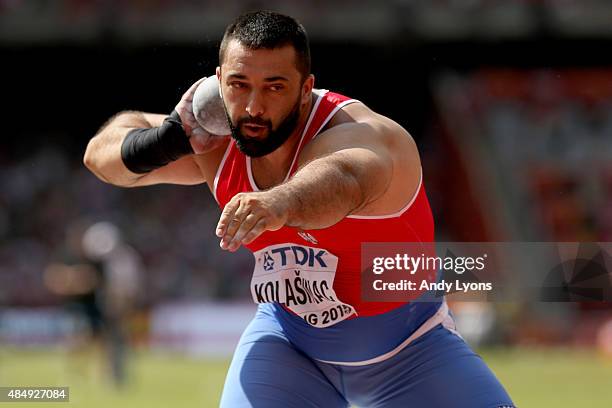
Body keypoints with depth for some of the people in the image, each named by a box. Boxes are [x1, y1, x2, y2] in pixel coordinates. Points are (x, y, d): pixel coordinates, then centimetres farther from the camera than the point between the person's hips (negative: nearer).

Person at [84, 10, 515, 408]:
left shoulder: (365, 137, -34)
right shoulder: (217, 142, -15)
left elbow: (340, 180, -59)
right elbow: (102, 152, -2)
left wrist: (281, 203, -82)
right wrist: (165, 141, -25)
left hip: (408, 346, -3)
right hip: (288, 335, 3)